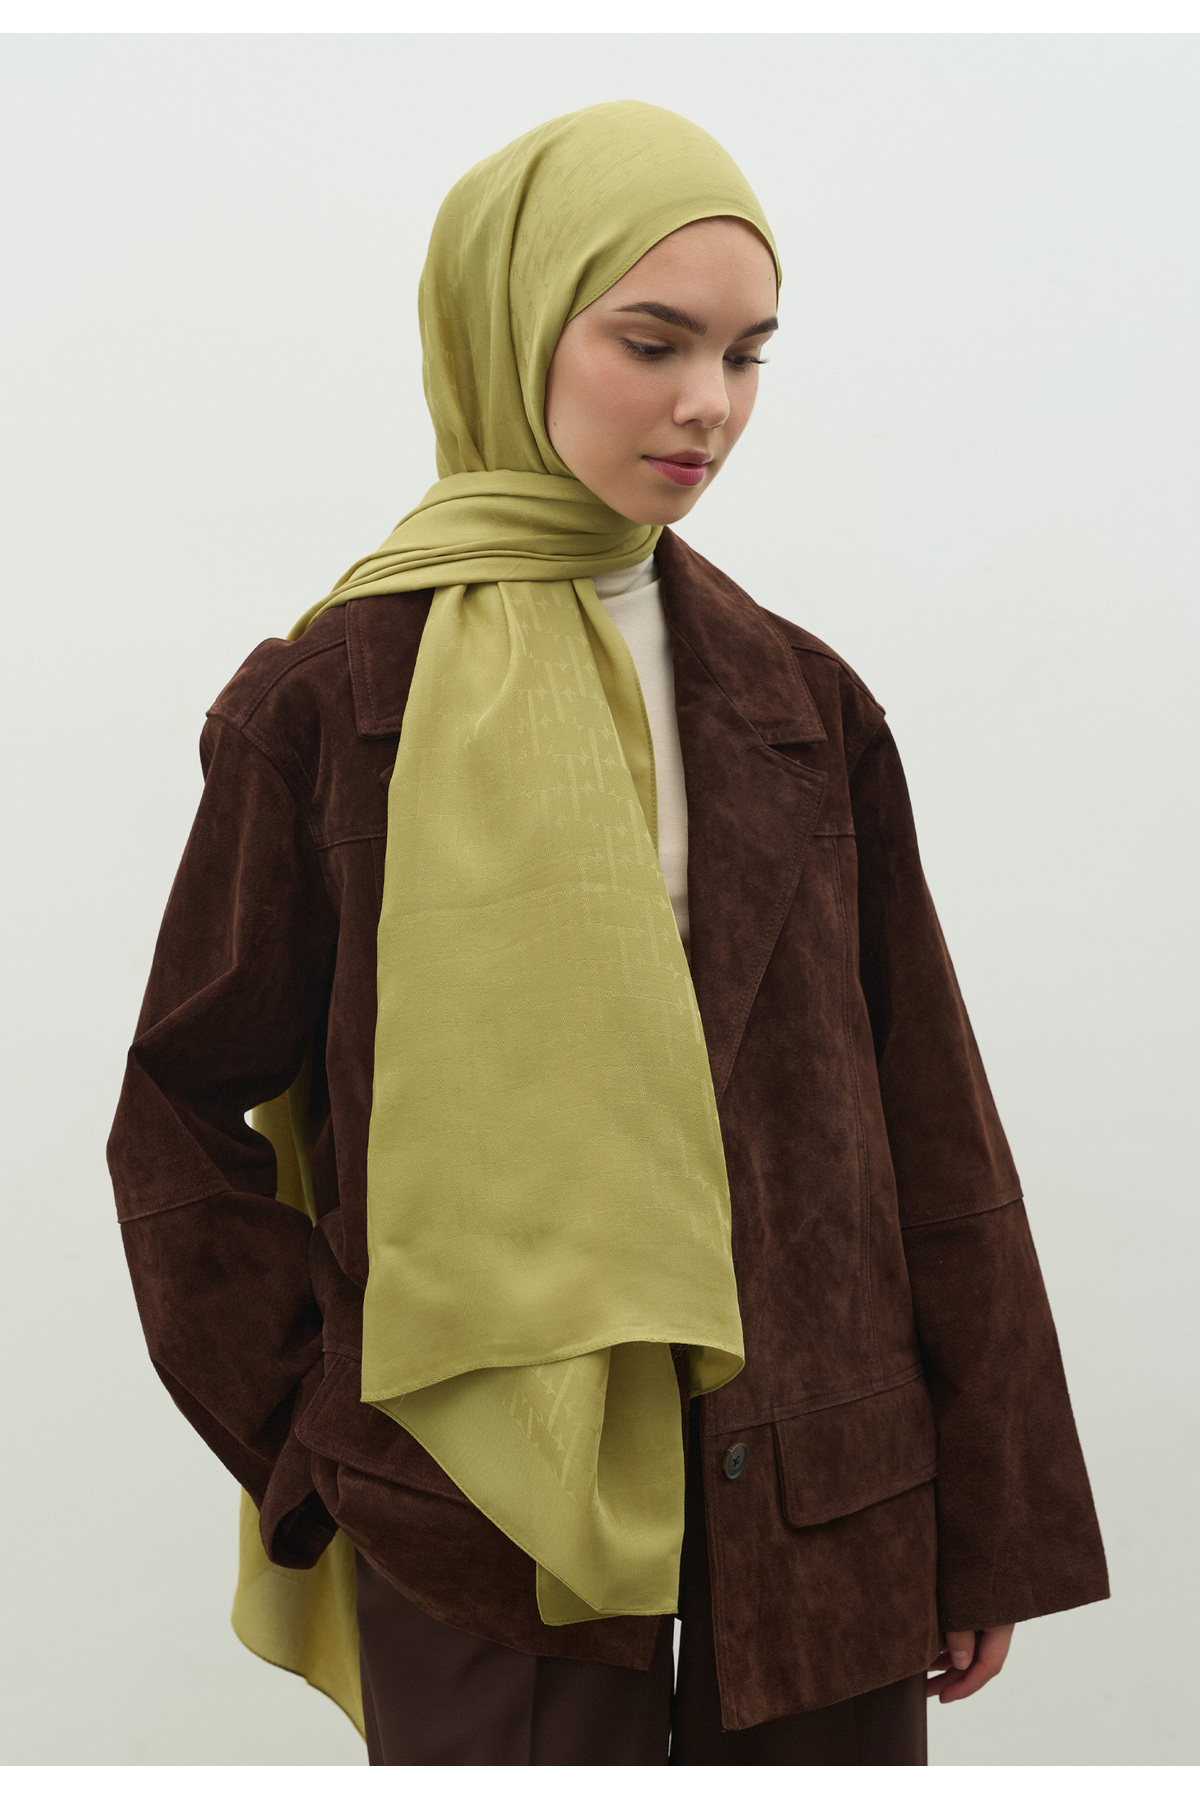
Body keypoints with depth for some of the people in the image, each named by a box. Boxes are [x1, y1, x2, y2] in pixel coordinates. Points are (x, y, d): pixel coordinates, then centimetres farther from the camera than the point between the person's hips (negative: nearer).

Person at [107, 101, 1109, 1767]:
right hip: (486, 1495, -2)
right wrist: (318, 1446, -5)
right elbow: (185, 1107, 1)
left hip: (820, 1495, 3)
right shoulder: (332, 702, -3)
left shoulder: (803, 705, 5)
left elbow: (925, 1119, 5)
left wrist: (990, 1516, 5)